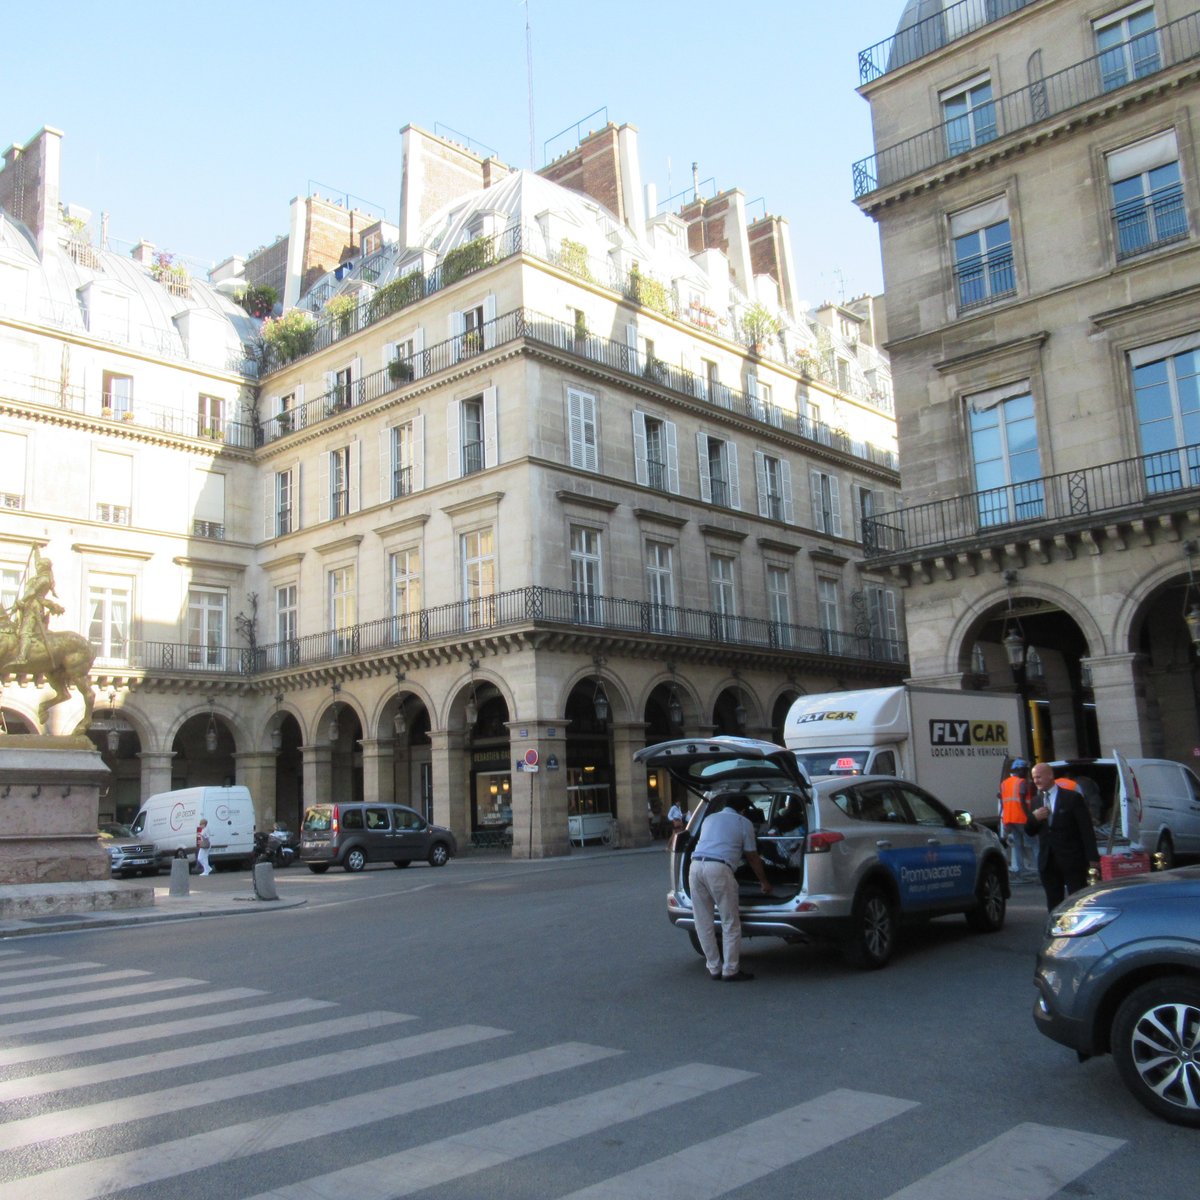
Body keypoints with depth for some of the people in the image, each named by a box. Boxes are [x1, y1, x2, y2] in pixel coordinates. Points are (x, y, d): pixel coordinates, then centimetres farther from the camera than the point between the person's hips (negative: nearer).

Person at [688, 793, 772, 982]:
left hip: (695, 865, 5)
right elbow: (752, 857, 19)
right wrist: (764, 882, 33)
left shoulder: (709, 818, 28)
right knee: (730, 923, 6)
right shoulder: (743, 823, 14)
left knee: (703, 923, 12)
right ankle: (730, 971, 9)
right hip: (719, 868, -5)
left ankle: (714, 969, 18)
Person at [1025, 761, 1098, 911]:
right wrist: (1034, 817, -8)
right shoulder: (1036, 802, 12)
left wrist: (1092, 857, -12)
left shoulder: (1072, 798, -4)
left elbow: (1086, 829, -6)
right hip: (1047, 862, 5)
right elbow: (1029, 832, 13)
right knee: (1053, 904, 9)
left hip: (1072, 860, -5)